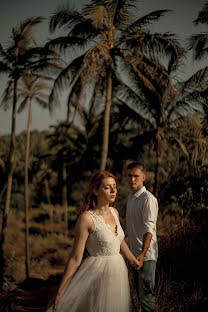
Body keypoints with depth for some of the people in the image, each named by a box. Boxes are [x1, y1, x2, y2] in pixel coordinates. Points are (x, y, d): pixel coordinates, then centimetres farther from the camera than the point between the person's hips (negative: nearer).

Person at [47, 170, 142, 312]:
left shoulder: (114, 212, 4)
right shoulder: (86, 218, -17)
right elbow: (75, 258, -15)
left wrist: (133, 259, 36)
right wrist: (60, 292, -15)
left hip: (118, 270, 7)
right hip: (98, 273, -7)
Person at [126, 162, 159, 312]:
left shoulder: (148, 199, -14)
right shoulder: (131, 198, 13)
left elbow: (149, 229, -22)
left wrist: (143, 253, -30)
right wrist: (131, 252, 18)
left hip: (147, 254, -9)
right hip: (134, 253, 9)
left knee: (146, 295, -11)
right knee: (140, 292, 15)